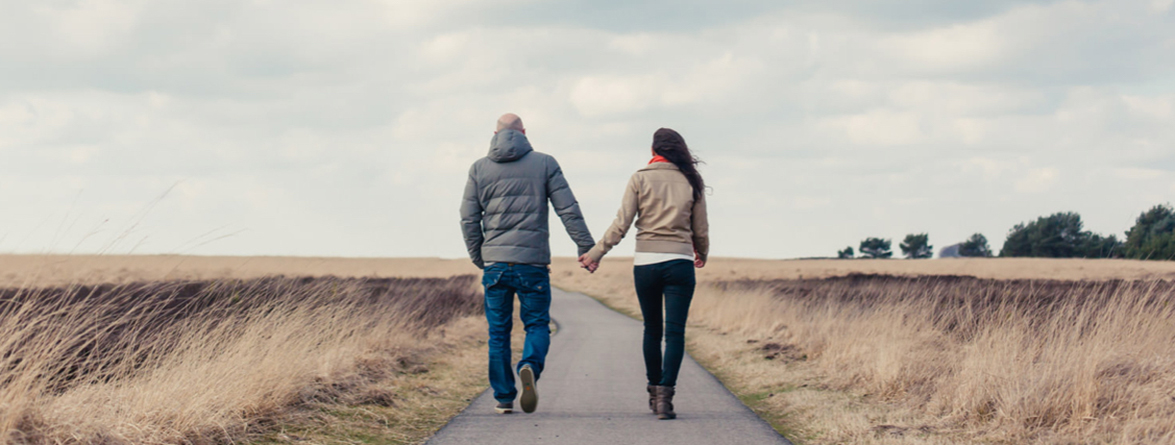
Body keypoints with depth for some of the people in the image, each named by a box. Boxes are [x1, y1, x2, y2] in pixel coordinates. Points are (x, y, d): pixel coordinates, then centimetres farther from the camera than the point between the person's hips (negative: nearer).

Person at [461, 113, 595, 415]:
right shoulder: (544, 164, 3)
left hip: (494, 263, 1)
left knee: (498, 332, 9)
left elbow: (469, 219, 6)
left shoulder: (479, 169, 7)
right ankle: (530, 367, -22)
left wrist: (478, 259, 16)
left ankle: (503, 398, 9)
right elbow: (569, 210, -2)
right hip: (533, 262, -1)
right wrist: (586, 248, 1)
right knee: (537, 325, 7)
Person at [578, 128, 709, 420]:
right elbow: (701, 230, 9)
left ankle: (654, 392, 24)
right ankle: (665, 395, -16)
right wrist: (701, 255, 28)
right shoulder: (691, 182, 4)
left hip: (646, 263, 1)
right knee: (675, 332, -3)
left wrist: (595, 253, 2)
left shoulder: (640, 179, 0)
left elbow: (621, 225, -5)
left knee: (652, 330, 16)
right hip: (680, 262, -1)